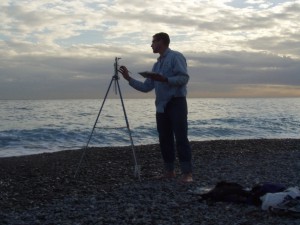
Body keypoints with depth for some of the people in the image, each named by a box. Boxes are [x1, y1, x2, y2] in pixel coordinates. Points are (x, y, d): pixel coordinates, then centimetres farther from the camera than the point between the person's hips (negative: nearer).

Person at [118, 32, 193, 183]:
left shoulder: (176, 57, -2)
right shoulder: (157, 64, 22)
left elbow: (184, 78, -15)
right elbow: (146, 87, 19)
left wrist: (165, 79, -23)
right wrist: (129, 78, 14)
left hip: (177, 103, -8)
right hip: (161, 106, 8)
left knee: (181, 138, -10)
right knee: (165, 140, 6)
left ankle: (187, 173, -9)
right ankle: (169, 171, 12)